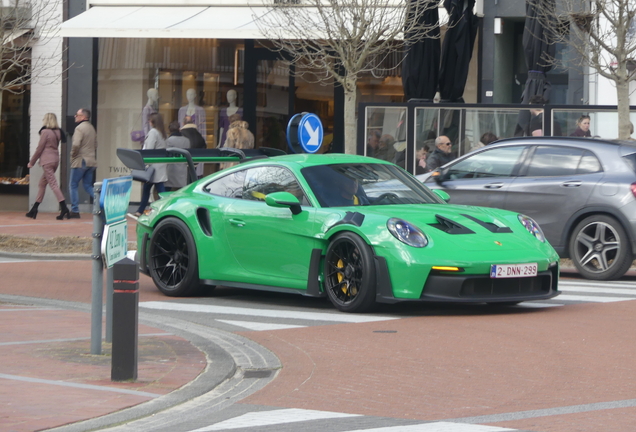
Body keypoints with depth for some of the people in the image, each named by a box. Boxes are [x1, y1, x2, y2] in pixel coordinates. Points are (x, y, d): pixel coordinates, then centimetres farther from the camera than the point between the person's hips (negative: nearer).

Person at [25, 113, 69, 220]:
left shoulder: (45, 132, -11)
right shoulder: (58, 132, 9)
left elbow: (39, 149, -9)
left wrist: (31, 162, 1)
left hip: (47, 160, -8)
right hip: (56, 159, 8)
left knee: (53, 183, -10)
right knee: (42, 184, 15)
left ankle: (64, 207, -21)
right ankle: (34, 209, 19)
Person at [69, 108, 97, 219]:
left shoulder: (80, 128, -13)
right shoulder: (92, 128, 14)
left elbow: (76, 144, -24)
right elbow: (95, 145, 19)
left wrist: (73, 156, -9)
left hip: (80, 161, -8)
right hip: (91, 162, 8)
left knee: (73, 186, 2)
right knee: (88, 186, 12)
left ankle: (75, 211, 1)